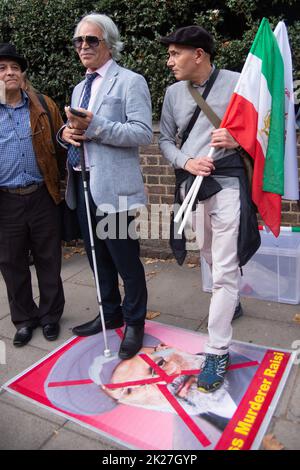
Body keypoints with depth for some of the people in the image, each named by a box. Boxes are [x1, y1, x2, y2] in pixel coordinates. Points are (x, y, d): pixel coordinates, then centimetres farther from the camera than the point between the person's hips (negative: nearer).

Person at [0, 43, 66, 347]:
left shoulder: (44, 106, 5)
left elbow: (61, 145, 6)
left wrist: (61, 184, -2)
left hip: (43, 197, 0)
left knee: (49, 261, 10)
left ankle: (50, 315, 30)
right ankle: (25, 319, 31)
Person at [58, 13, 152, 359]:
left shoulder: (130, 82, -3)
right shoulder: (79, 89, 21)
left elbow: (143, 134, -14)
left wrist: (94, 126, -20)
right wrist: (67, 132, 0)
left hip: (114, 187, -7)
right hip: (82, 185, 8)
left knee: (126, 261, 2)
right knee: (98, 259, 16)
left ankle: (134, 323, 22)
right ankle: (111, 314, 35)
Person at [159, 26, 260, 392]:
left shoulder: (236, 83, -3)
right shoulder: (173, 92, 9)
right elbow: (165, 139, 11)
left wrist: (237, 139, -19)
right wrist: (186, 162, -9)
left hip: (226, 182, -5)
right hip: (190, 183, 5)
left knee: (225, 269, -7)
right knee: (211, 257, 18)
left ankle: (217, 351, 3)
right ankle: (231, 303, 46)